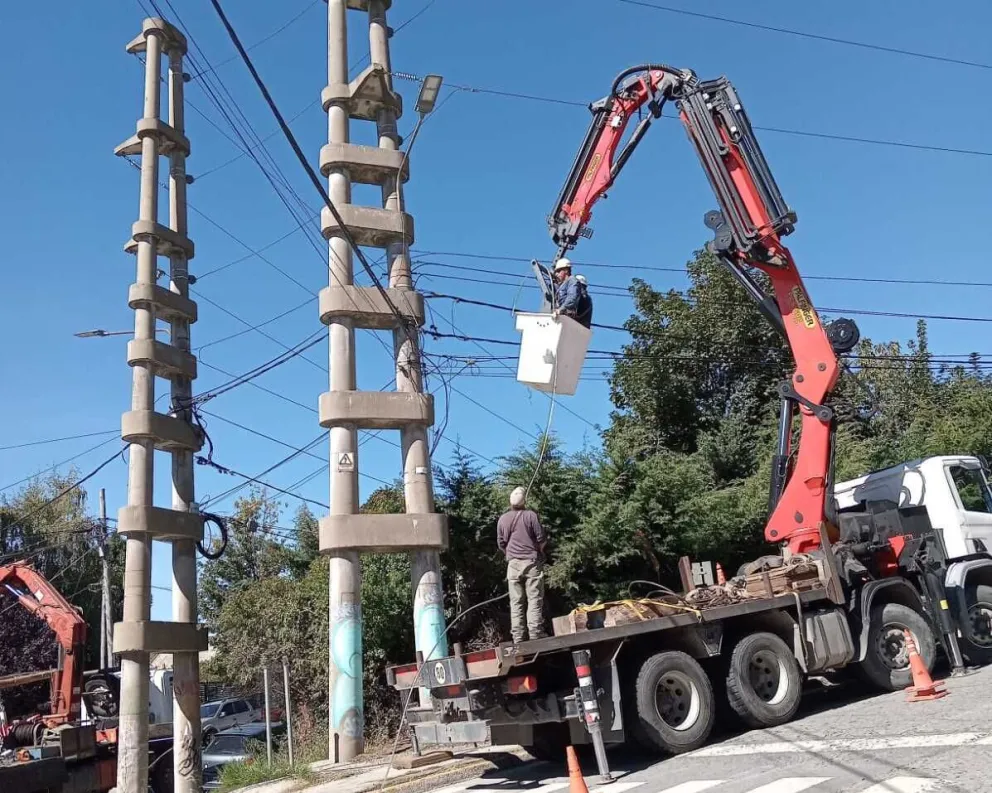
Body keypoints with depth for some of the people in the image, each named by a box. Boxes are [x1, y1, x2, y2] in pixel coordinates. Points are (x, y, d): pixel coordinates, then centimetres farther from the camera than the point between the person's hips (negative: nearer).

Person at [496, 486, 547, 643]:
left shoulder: (502, 519, 2)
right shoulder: (530, 515, -8)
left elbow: (501, 543, 8)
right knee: (534, 600, 0)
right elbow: (542, 538, -5)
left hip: (513, 564, 3)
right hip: (532, 561, -3)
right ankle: (535, 634, -5)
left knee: (516, 602, 5)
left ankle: (518, 638, 4)